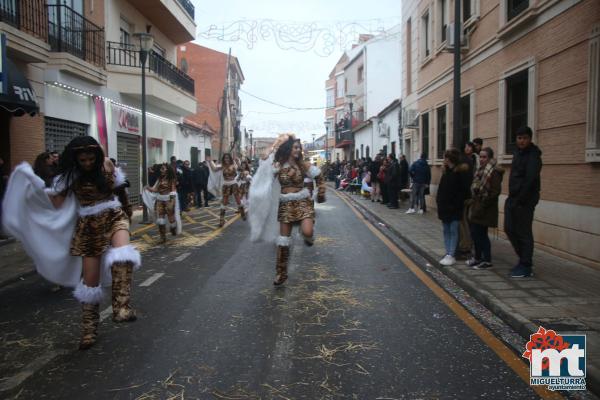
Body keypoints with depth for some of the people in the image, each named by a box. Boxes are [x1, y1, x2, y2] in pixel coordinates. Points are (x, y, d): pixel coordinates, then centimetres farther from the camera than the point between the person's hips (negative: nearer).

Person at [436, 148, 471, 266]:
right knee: (446, 231, 10)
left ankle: (451, 255, 1)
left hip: (454, 208, -8)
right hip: (445, 207, 8)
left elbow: (463, 190, -15)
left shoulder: (461, 171, -10)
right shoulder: (446, 171, 13)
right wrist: (439, 203, 5)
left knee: (453, 231, -2)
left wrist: (457, 205, -18)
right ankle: (448, 254, 16)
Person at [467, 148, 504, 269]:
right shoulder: (481, 170, 13)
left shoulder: (494, 172, -14)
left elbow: (495, 192, -19)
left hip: (485, 209, -8)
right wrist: (472, 200, 9)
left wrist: (482, 205, -19)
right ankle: (478, 257, 25)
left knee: (481, 234, -3)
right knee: (475, 233, 12)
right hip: (476, 207, 8)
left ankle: (487, 260, 8)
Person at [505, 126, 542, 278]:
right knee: (509, 229, 12)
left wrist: (520, 200, -21)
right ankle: (523, 259, 27)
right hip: (513, 198, 9)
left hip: (524, 201, -9)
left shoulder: (533, 156, -12)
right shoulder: (517, 153, 15)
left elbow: (530, 180, -20)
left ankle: (526, 267, 7)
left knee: (523, 233, -3)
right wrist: (512, 197, 11)